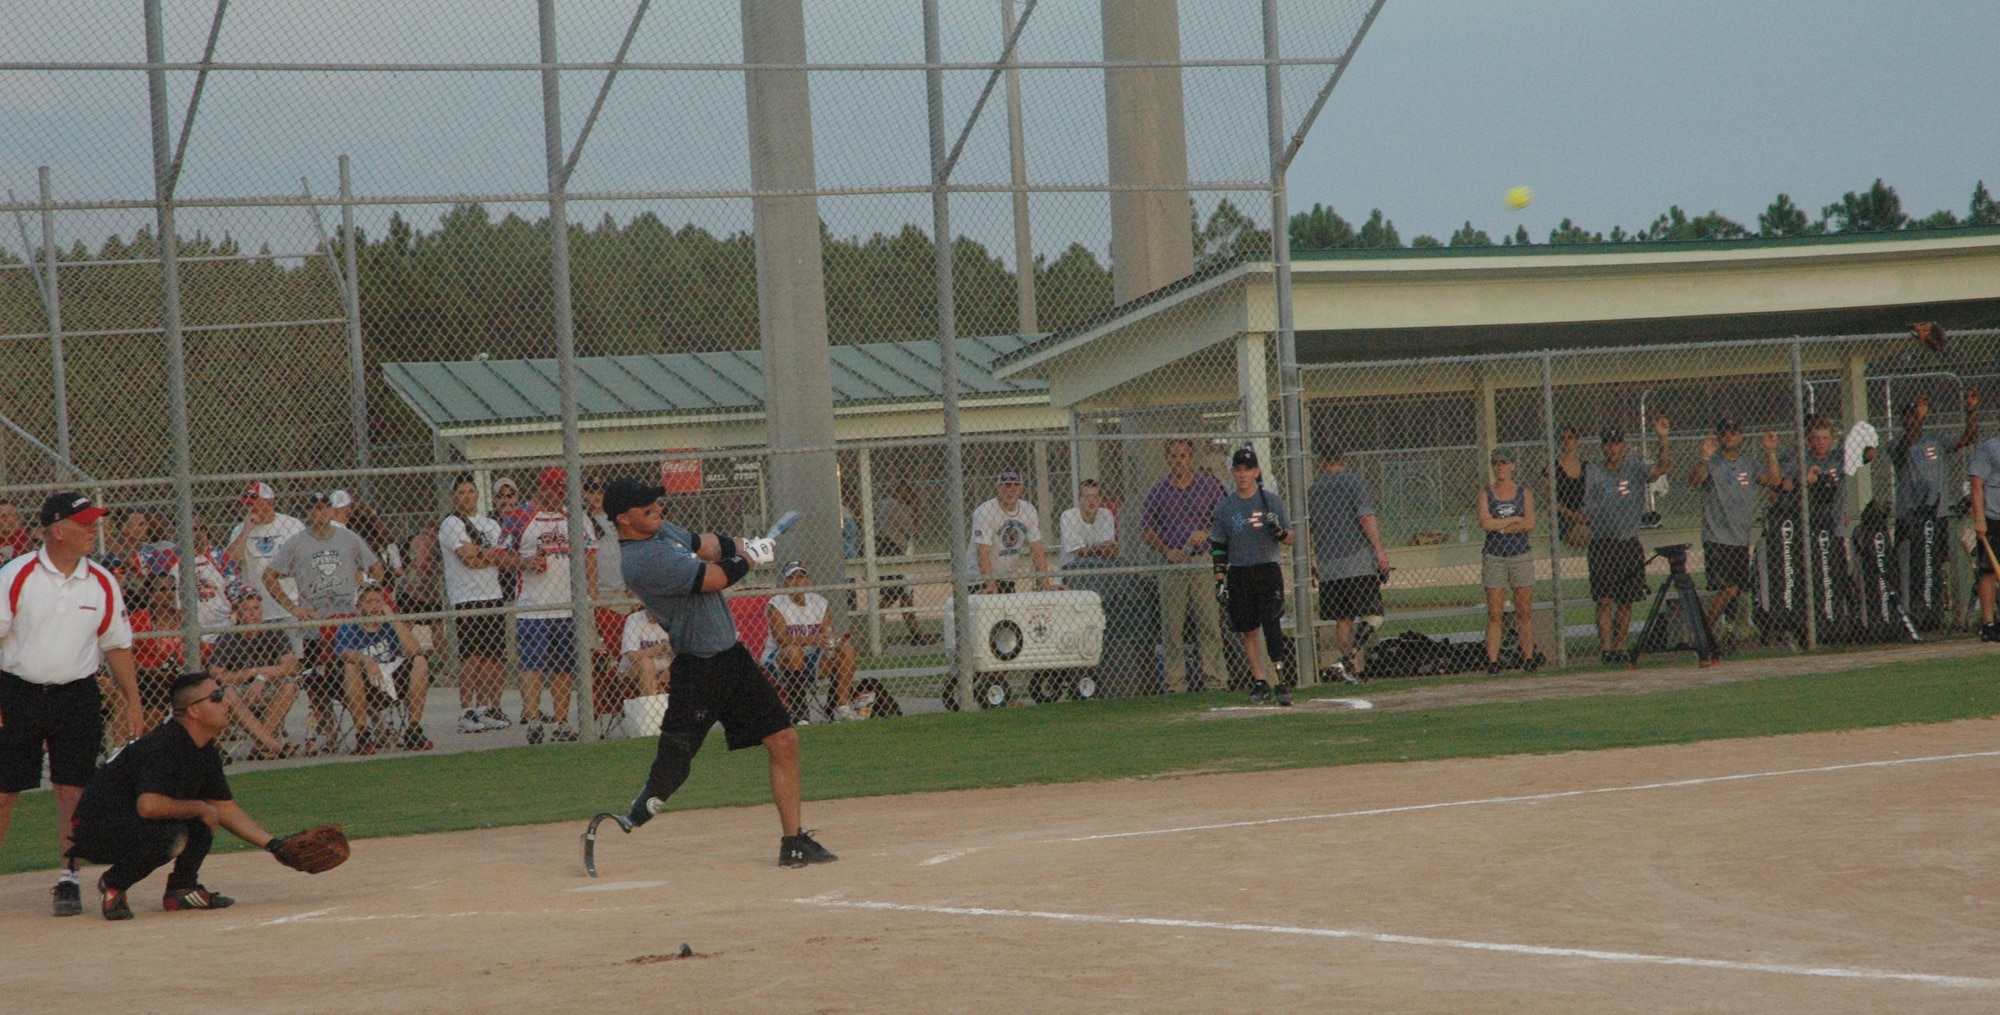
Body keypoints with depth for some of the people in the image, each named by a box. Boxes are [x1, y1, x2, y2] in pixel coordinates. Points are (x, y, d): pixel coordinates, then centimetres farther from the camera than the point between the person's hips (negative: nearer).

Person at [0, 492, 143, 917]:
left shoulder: (102, 584, 4)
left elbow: (117, 646, 11)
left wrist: (133, 702, 4)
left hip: (77, 698, 2)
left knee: (72, 790, -2)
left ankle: (69, 879, 7)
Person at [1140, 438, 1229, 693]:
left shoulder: (1208, 486, 7)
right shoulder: (1158, 491, 8)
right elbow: (1146, 530, 8)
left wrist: (1206, 534, -12)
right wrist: (1166, 550, -8)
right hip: (1171, 565, 1)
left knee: (1210, 625, -4)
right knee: (1172, 628, 0)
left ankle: (1215, 679, -2)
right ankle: (1176, 683, 3)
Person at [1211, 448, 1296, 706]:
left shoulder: (1271, 501, 1)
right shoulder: (1225, 508, 7)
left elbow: (1289, 539, 2)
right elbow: (1219, 548, 10)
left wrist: (1278, 529, -19)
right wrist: (1220, 578, 2)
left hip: (1268, 571, -3)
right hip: (1238, 575, 3)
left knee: (1272, 627, -12)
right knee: (1248, 631, 5)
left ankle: (1284, 683, -13)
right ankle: (1260, 683, 13)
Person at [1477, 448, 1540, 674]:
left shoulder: (1524, 493, 7)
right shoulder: (1486, 494, 5)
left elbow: (1530, 524, -6)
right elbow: (1485, 522, -10)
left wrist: (1501, 525, -9)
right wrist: (1514, 520, -7)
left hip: (1521, 556, 1)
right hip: (1494, 556, -1)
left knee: (1524, 611, 1)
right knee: (1495, 613, -5)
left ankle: (1529, 658, 6)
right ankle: (1492, 660, -6)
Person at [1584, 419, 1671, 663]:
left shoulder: (1635, 470, 7)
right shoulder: (1593, 471, 5)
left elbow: (1661, 469, -9)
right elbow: (1588, 508, 1)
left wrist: (1663, 439, -18)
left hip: (1630, 543, 2)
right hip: (1602, 545, -2)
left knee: (1625, 601, 5)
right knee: (1604, 600, -9)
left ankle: (1619, 647, 12)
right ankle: (1605, 648, -11)